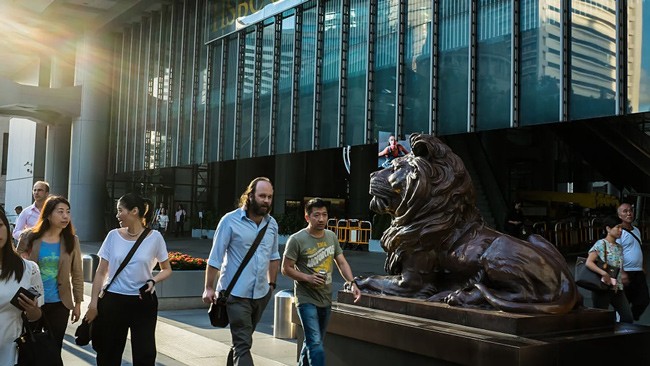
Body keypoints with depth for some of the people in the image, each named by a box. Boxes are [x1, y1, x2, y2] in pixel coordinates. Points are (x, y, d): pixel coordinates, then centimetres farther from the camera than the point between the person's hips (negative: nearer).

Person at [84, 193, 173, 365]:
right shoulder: (113, 236, 0)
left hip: (143, 302, -1)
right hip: (113, 301, 2)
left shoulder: (154, 237, -4)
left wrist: (153, 281, -13)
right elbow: (101, 272, 4)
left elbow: (167, 269, 7)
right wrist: (93, 303, 0)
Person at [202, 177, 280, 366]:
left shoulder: (272, 223, 6)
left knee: (242, 339, 19)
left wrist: (272, 284, 15)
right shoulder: (230, 220, -10)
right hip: (236, 293, -5)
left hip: (261, 293, 6)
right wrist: (209, 288, -8)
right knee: (243, 343, -8)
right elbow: (215, 257, -8)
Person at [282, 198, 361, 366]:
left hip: (326, 300, 6)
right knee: (316, 343, -14)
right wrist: (308, 278, -21)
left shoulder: (332, 237, 6)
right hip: (307, 300, -6)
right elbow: (286, 269, -8)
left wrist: (352, 283, -7)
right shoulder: (297, 240, -12)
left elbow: (342, 263, 9)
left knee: (312, 341, 18)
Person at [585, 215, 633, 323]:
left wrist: (623, 276, 4)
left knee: (628, 318, 2)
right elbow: (588, 262, -17)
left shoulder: (619, 247, 14)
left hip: (617, 288, 7)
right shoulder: (601, 244, -8)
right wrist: (604, 273, -27)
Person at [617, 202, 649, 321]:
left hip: (638, 272, 8)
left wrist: (642, 267, 19)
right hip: (626, 273, -8)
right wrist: (622, 274, -25)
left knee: (643, 300, 7)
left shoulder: (636, 230, 13)